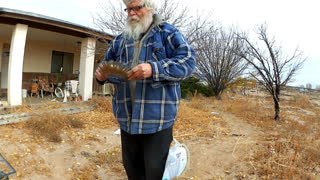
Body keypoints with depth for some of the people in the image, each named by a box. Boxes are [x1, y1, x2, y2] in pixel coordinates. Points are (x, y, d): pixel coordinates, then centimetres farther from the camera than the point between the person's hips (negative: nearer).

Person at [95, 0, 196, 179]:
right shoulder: (120, 40, 16)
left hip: (157, 115, -5)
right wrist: (103, 75, -5)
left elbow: (188, 60, -13)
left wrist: (154, 69, -27)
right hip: (127, 116, 6)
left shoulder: (167, 32, -1)